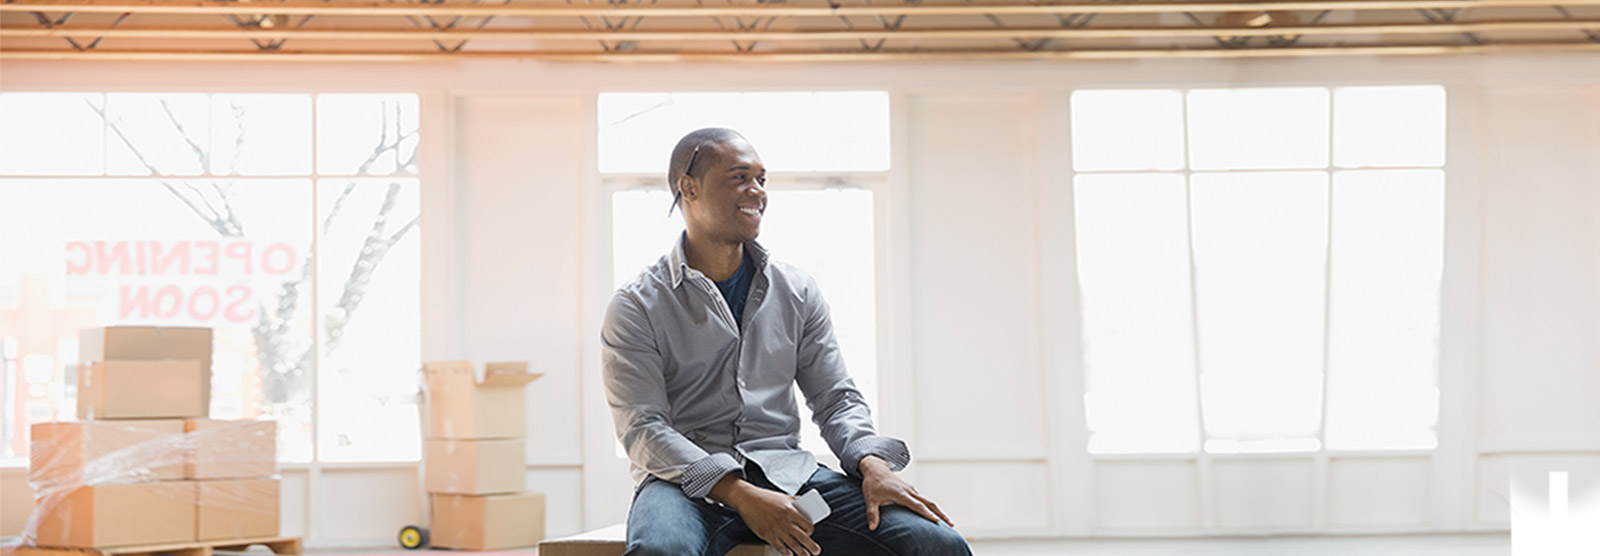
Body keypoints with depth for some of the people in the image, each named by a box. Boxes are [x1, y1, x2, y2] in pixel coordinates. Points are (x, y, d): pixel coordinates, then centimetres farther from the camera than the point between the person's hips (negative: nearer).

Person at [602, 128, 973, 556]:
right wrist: (739, 494, -23)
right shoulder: (635, 307, 2)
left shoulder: (798, 293, 15)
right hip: (687, 480, -3)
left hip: (788, 472, 3)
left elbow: (835, 399, 15)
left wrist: (873, 464, -9)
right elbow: (643, 429, -8)